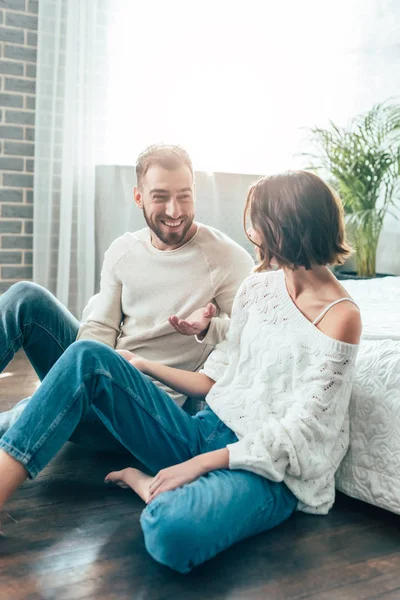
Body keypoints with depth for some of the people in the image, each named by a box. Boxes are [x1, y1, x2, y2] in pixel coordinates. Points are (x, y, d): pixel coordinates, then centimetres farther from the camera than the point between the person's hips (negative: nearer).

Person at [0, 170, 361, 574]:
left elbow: (297, 434, -15)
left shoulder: (339, 316, -13)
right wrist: (144, 367, 12)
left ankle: (148, 487, -7)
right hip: (208, 431, 7)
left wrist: (199, 464, -20)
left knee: (173, 533, -41)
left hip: (270, 470, -6)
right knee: (90, 358, -12)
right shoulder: (258, 286, 9)